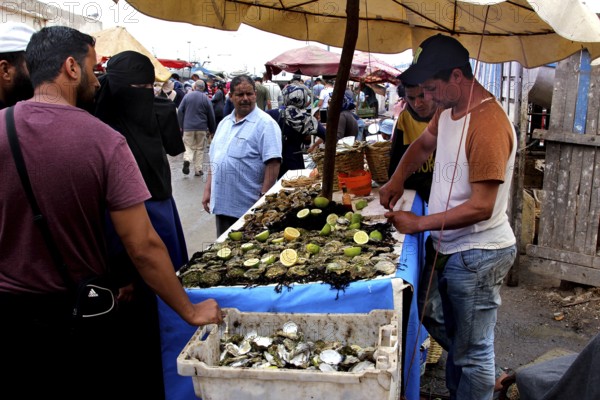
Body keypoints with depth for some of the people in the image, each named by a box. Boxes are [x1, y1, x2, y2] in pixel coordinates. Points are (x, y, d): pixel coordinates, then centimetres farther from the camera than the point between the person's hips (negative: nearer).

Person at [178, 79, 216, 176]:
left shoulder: (187, 96, 2)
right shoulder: (206, 99, 0)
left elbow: (180, 111, 1)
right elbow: (211, 116, 2)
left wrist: (180, 125, 8)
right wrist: (212, 130, 12)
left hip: (188, 127, 0)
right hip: (202, 128, 0)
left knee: (188, 146, 9)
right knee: (200, 148, 9)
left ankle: (187, 160, -20)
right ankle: (198, 169, 9)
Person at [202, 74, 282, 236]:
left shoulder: (265, 124, -9)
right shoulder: (224, 122, 14)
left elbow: (273, 164, -16)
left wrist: (263, 199, -19)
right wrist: (207, 190, 14)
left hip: (250, 207, -6)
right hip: (222, 204, 7)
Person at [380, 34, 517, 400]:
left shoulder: (488, 124, -25)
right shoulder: (448, 110, 4)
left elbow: (481, 207, -26)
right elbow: (424, 144, 23)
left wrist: (420, 223, -18)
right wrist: (397, 180, 6)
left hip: (477, 256, -9)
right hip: (450, 248, 10)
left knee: (473, 352, 4)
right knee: (457, 341, 24)